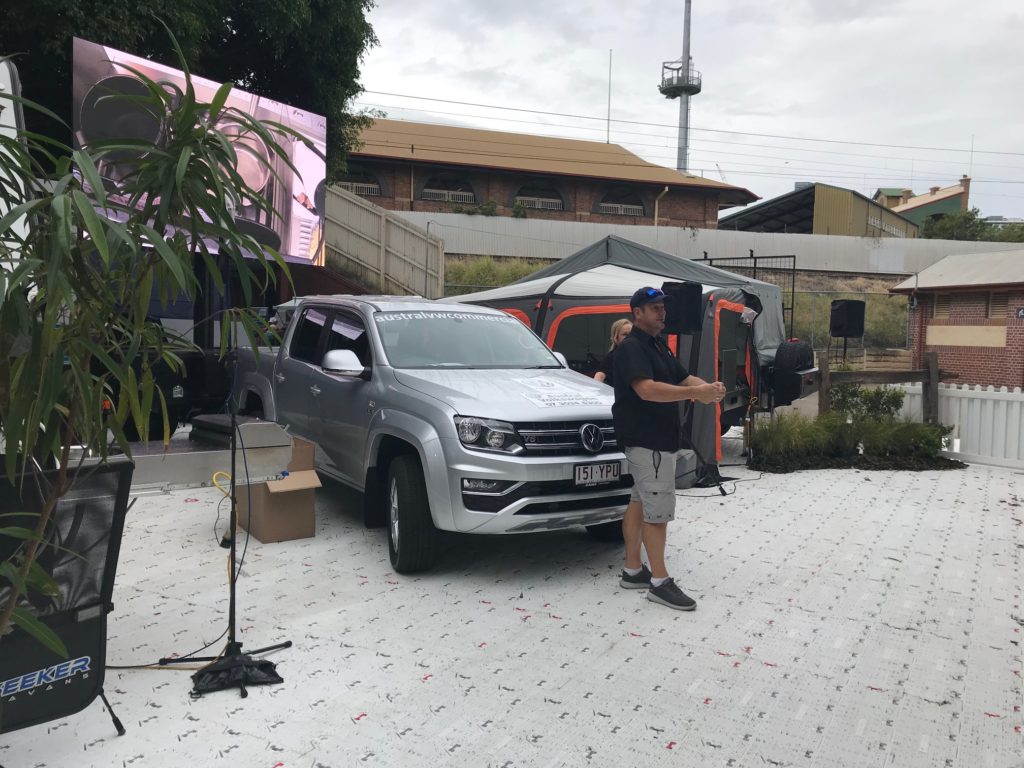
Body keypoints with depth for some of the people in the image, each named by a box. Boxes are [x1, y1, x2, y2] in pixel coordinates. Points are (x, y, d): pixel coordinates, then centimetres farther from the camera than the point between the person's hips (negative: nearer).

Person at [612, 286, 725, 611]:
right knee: (658, 510, -6)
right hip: (646, 442, -10)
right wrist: (695, 393, -30)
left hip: (661, 440, 10)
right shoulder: (631, 348, -14)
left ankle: (633, 570, 22)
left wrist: (709, 387, -9)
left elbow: (683, 378, 13)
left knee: (640, 503, 13)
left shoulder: (659, 346, 17)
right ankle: (659, 582, 2)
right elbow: (647, 389, -28)